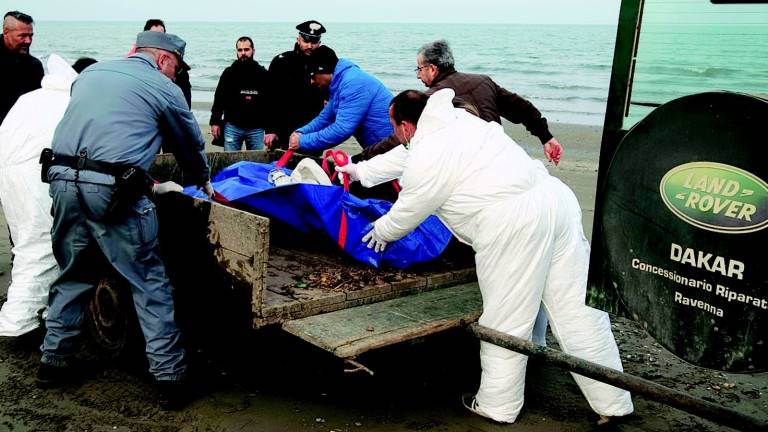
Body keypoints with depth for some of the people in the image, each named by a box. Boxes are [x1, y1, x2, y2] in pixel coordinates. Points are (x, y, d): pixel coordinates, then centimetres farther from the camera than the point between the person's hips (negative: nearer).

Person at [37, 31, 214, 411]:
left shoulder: (91, 72, 22)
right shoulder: (164, 89, 6)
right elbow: (192, 147, 17)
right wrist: (203, 183, 38)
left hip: (62, 179, 6)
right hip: (113, 190, -6)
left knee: (72, 276, 21)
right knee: (150, 283, 3)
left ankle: (54, 362, 30)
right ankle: (169, 376, 6)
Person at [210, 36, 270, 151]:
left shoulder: (263, 74, 5)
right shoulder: (229, 73, 5)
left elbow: (271, 103, 6)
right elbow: (219, 99, 7)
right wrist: (215, 122, -1)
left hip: (256, 128, 0)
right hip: (232, 127, 0)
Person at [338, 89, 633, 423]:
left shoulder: (426, 162, -4)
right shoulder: (456, 120, 21)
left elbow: (406, 214, 10)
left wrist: (381, 232, 32)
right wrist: (361, 171, 46)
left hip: (512, 224, -9)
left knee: (506, 321, 6)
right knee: (578, 310, 10)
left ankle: (497, 406, 22)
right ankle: (613, 403, 18)